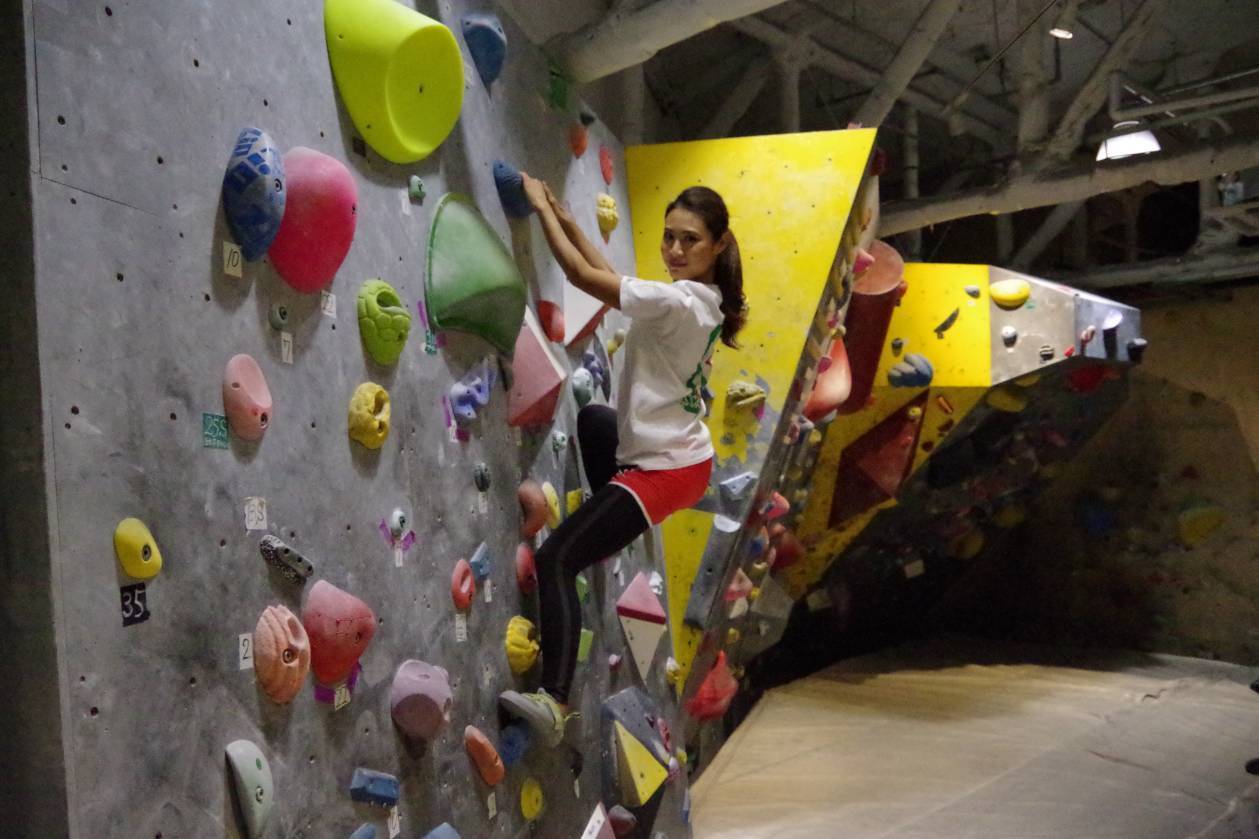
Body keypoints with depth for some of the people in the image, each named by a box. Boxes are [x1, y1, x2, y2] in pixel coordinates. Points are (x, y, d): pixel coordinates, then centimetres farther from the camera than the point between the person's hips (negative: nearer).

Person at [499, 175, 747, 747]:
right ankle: (610, 529, 43)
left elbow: (582, 276, -22)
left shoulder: (677, 302, -23)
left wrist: (542, 206, -10)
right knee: (593, 419, 37)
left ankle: (554, 702, -15)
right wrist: (570, 223, 9)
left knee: (554, 560, -12)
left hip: (664, 470, -10)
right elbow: (616, 282, 13)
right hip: (681, 454, 10)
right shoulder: (706, 299, 4)